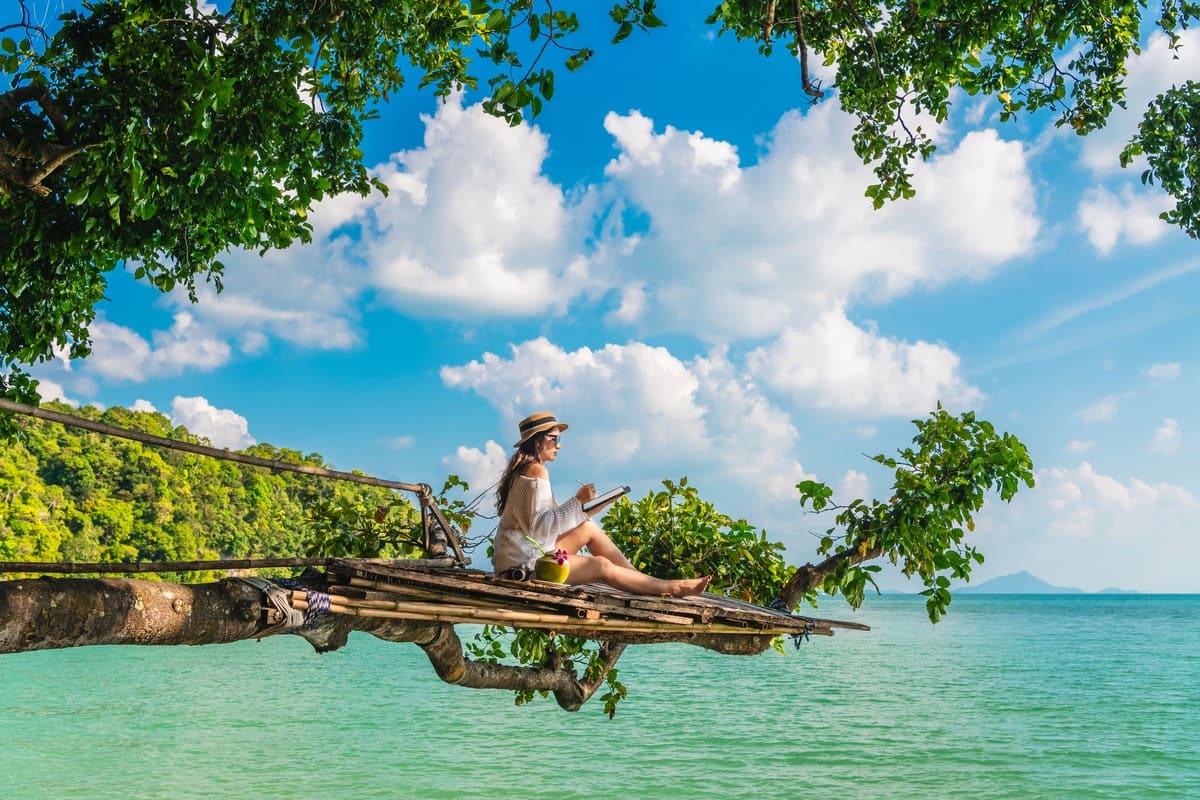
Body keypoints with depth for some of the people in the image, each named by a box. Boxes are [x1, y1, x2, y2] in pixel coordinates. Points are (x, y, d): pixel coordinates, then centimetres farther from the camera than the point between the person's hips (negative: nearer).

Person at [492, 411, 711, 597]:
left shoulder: (523, 469, 14)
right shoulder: (536, 470, -15)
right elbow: (538, 526, -23)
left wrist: (584, 510, 6)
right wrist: (577, 502, -21)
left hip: (526, 557, 9)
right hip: (524, 564, -9)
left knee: (589, 528, 10)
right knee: (602, 566, -4)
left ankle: (641, 578, 11)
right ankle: (671, 588, 8)